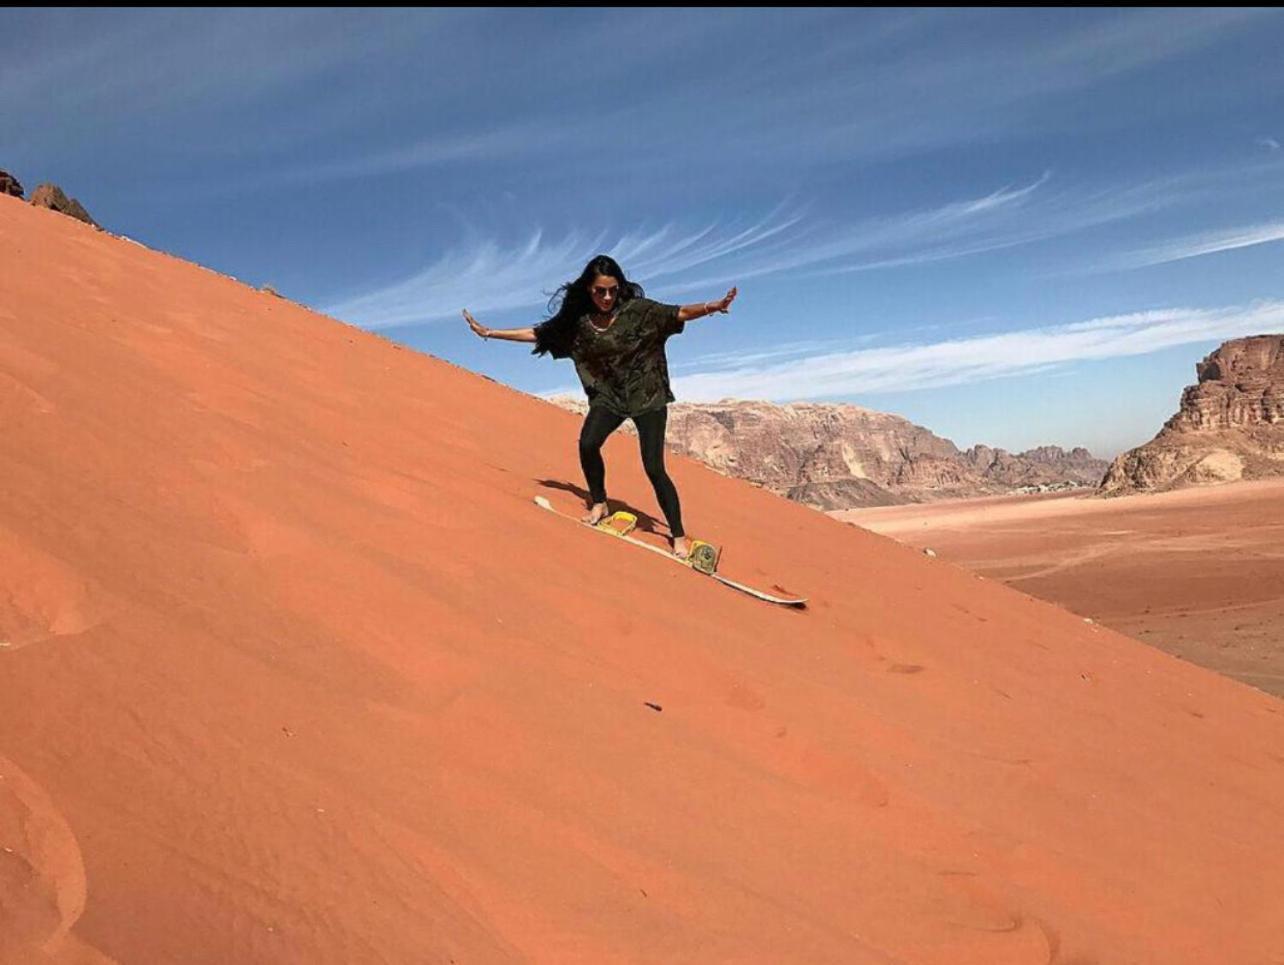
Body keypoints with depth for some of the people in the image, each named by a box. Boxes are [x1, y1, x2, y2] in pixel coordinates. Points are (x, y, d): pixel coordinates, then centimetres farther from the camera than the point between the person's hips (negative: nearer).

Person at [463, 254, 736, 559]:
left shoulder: (637, 310, -13)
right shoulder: (576, 321, -4)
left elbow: (679, 313, -20)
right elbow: (537, 333, 4)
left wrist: (713, 306, -38)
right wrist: (488, 333, 3)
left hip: (647, 396, -3)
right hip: (608, 396, 3)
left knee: (654, 468, -9)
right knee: (587, 444, -24)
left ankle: (679, 536, 4)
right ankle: (599, 503, 2)